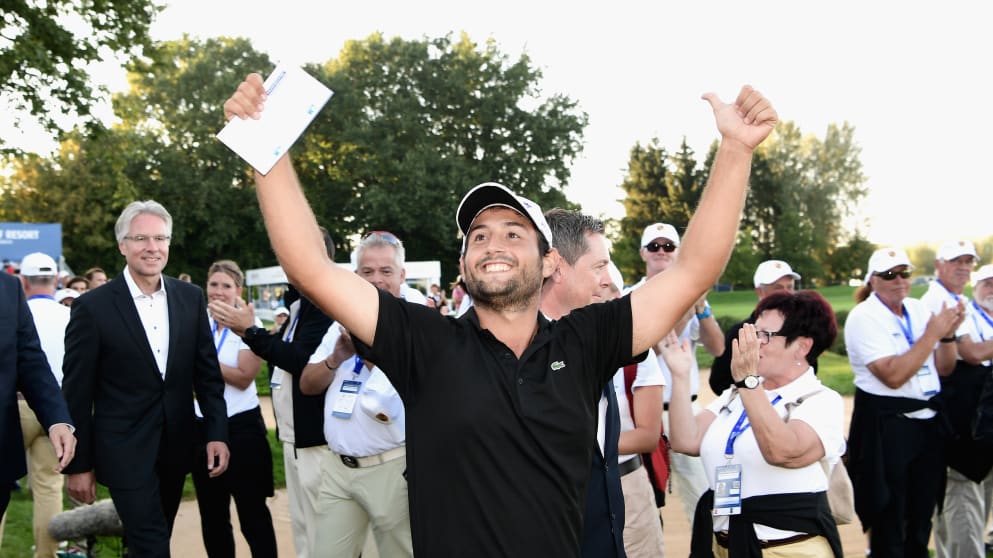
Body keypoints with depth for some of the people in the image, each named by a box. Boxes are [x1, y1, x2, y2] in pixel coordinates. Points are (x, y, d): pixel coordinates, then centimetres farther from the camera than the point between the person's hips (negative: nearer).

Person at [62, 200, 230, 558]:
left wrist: (217, 433, 0)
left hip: (176, 446, 4)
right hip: (124, 450, -4)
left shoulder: (191, 298, 2)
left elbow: (207, 371, 6)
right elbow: (76, 392, -6)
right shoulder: (93, 306, -10)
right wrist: (78, 464, -5)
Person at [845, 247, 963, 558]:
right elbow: (893, 376, -22)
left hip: (927, 421, 6)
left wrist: (949, 334, -7)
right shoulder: (864, 317, -12)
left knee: (921, 519, 16)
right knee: (889, 522, 4)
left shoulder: (919, 309, 8)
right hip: (886, 426, -6)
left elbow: (944, 369, 10)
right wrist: (932, 333, -19)